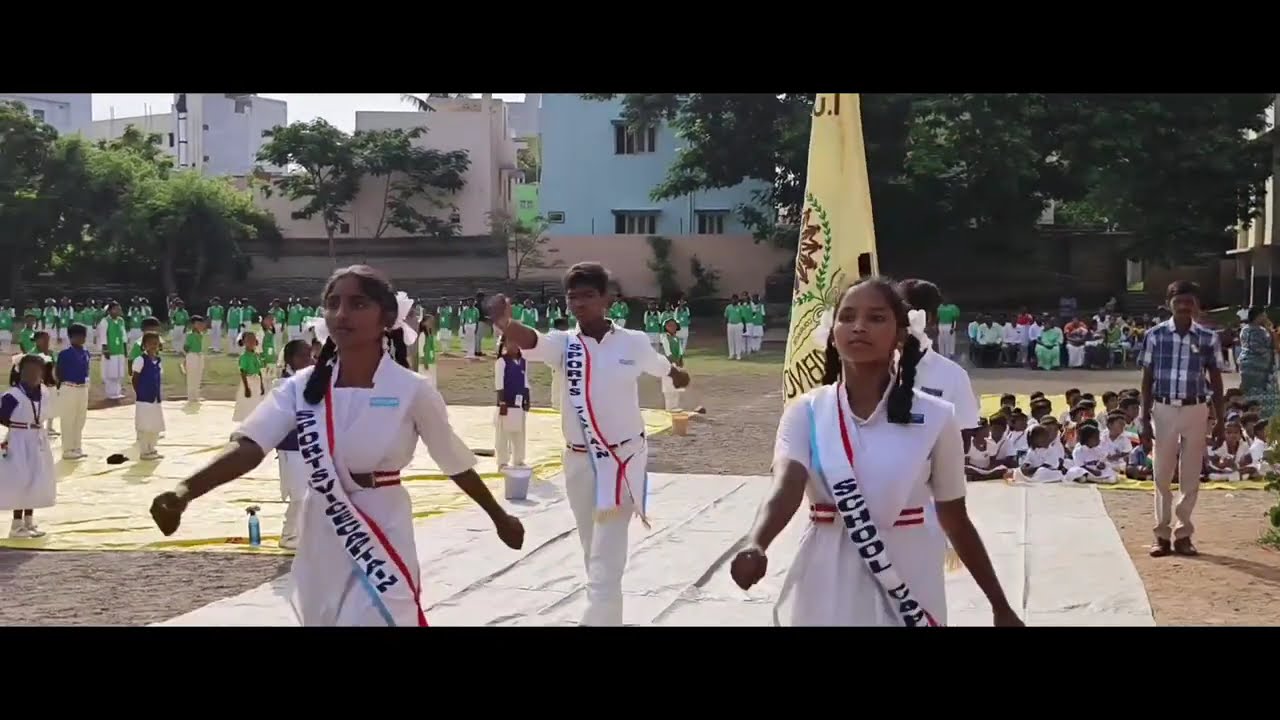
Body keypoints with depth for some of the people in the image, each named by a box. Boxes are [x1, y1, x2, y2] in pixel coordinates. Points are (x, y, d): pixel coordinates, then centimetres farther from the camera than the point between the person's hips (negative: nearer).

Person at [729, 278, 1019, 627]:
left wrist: (1001, 606, 8)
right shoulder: (806, 412, -4)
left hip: (907, 590, -1)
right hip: (826, 591, 1)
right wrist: (755, 546, -42)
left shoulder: (934, 417, -5)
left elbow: (956, 521, 4)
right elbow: (786, 489, -22)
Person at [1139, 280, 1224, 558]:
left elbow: (1216, 379, 7)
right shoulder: (1155, 335, -2)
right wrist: (1144, 420, -1)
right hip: (1164, 409, -1)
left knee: (1191, 476, 5)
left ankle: (1183, 534, 13)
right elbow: (1147, 379, 2)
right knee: (1162, 474, 3)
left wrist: (1220, 419, 5)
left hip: (1195, 410, 1)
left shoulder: (1208, 338, 0)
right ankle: (1162, 534, 10)